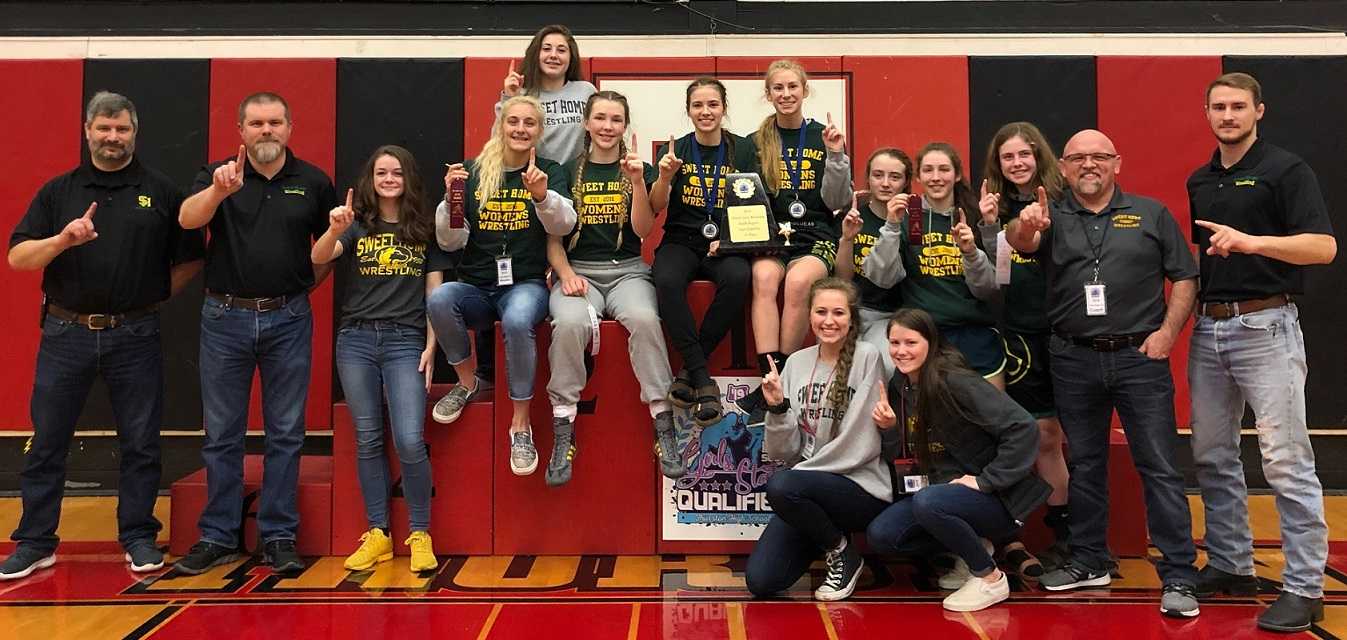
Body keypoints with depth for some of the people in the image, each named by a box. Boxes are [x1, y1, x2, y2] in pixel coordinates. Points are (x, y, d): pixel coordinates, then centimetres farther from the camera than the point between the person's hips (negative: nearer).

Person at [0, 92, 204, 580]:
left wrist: (153, 293, 2)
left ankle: (139, 538, 17)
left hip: (135, 337, -1)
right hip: (66, 334, 1)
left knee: (140, 444, 5)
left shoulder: (162, 192, 5)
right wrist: (62, 239, -16)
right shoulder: (58, 191, 7)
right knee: (47, 443, 6)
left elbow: (191, 259, 8)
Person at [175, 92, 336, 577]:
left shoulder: (314, 182, 4)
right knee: (222, 434, 7)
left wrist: (306, 282, 5)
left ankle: (279, 537, 14)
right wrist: (219, 190, -35)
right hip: (225, 318, 0)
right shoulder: (217, 174, 2)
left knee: (285, 433, 5)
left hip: (288, 319, 0)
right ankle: (217, 536, 18)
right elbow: (187, 219, -18)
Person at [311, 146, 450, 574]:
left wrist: (430, 347, -3)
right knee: (367, 440, 6)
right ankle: (377, 534, 14)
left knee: (409, 441, -11)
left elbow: (435, 292, 6)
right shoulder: (357, 225, 9)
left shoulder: (425, 229, 8)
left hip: (405, 341, -2)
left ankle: (420, 534, 2)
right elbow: (318, 258, -9)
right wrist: (335, 230, -29)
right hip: (356, 340, 2)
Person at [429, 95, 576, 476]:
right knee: (438, 300, -32)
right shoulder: (472, 173, 9)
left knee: (517, 321, -37)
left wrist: (542, 196, -33)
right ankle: (467, 382, -5)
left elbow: (564, 225, -13)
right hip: (476, 287, 2)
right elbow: (450, 242, 6)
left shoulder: (550, 172, 6)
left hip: (525, 284, -2)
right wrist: (451, 198, -12)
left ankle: (521, 426, -21)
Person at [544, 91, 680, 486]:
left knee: (645, 319, -34)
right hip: (578, 270, 0)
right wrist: (566, 273, -10)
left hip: (628, 271, 0)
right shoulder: (567, 172, 11)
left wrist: (637, 182, -13)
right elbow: (553, 237, 8)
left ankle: (664, 429, -27)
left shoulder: (640, 171, 11)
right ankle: (563, 435, -26)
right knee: (569, 323, -34)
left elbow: (643, 229, -1)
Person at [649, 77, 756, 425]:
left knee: (738, 278, -34)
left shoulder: (743, 150, 7)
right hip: (681, 240, 0)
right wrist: (665, 177, -19)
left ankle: (689, 369, -19)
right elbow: (656, 208, 0)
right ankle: (703, 380, -27)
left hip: (725, 244, 0)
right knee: (667, 281, -34)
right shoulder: (675, 150, 6)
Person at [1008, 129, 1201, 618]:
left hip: (1140, 357, -1)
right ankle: (1088, 561, 26)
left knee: (1159, 467, -2)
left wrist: (1167, 331, -8)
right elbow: (1021, 242, -15)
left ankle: (1178, 576, 5)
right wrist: (1025, 227, -39)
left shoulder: (1150, 214, 6)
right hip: (1074, 360, 2)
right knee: (1084, 465, 13)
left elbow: (1185, 278, 5)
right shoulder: (1051, 217, 7)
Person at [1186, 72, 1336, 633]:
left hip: (1265, 327, -7)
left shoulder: (1285, 170, -4)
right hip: (1208, 329, 7)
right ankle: (1230, 565, 23)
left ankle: (1305, 587, 2)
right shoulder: (1200, 181, 15)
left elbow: (1324, 247, -15)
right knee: (1213, 457, 11)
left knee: (1286, 462, -5)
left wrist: (1252, 241, -28)